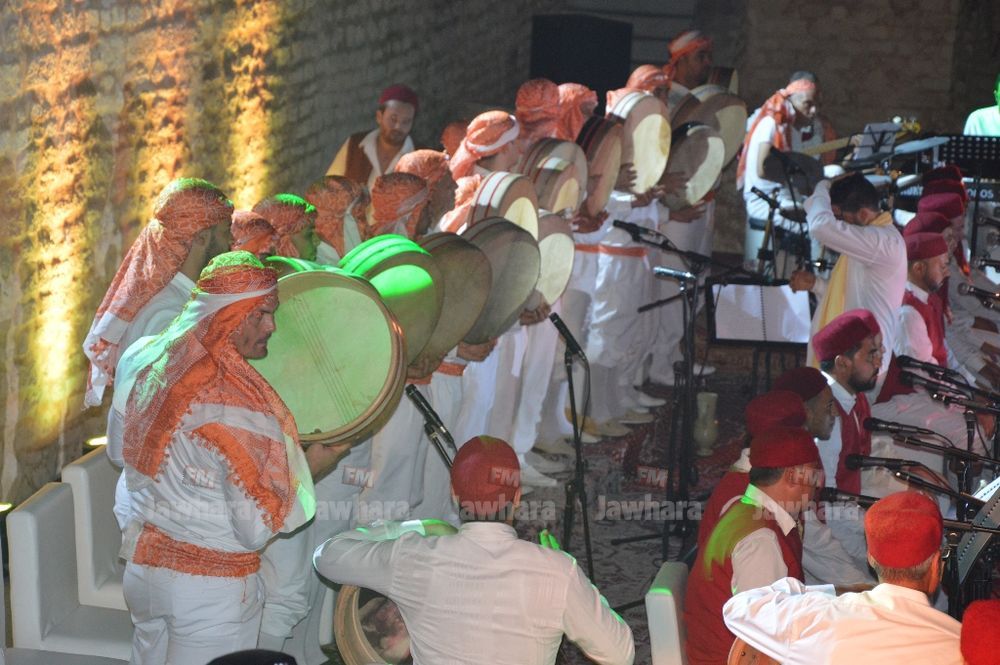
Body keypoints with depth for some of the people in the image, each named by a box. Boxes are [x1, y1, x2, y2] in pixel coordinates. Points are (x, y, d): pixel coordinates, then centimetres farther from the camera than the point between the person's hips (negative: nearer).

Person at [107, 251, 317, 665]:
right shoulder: (238, 403, -26)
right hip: (211, 586, -7)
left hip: (141, 562, 7)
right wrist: (312, 465, -10)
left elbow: (119, 452, 14)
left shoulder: (140, 360, -3)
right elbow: (257, 529, -21)